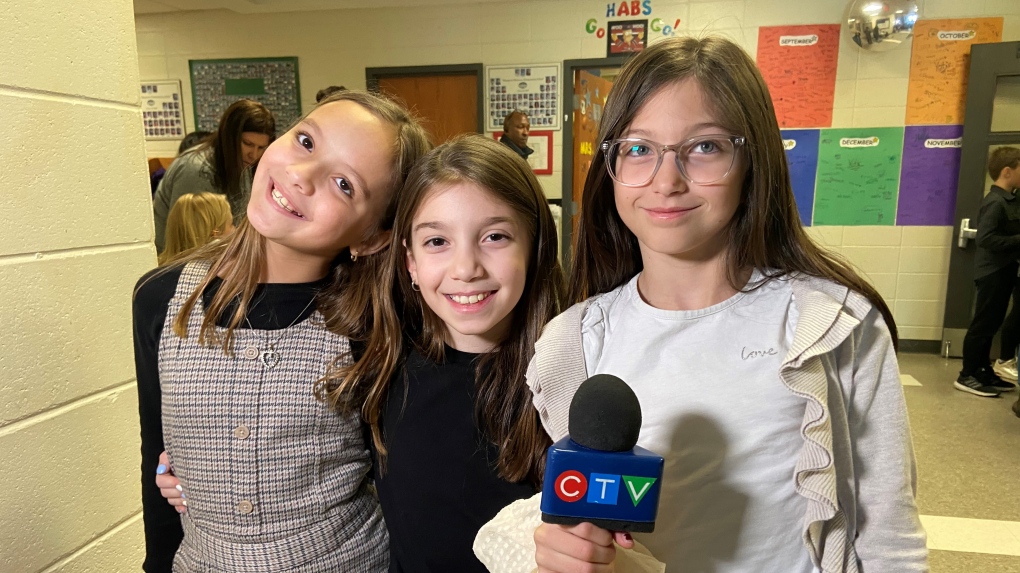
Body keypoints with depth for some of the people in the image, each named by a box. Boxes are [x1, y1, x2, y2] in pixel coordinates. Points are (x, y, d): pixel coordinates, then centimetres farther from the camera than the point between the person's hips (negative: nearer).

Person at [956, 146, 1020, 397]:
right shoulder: (995, 202, -16)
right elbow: (986, 239, -24)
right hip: (993, 271, -9)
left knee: (990, 324, 14)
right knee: (983, 324, -4)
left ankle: (984, 373, 22)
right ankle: (967, 376, 4)